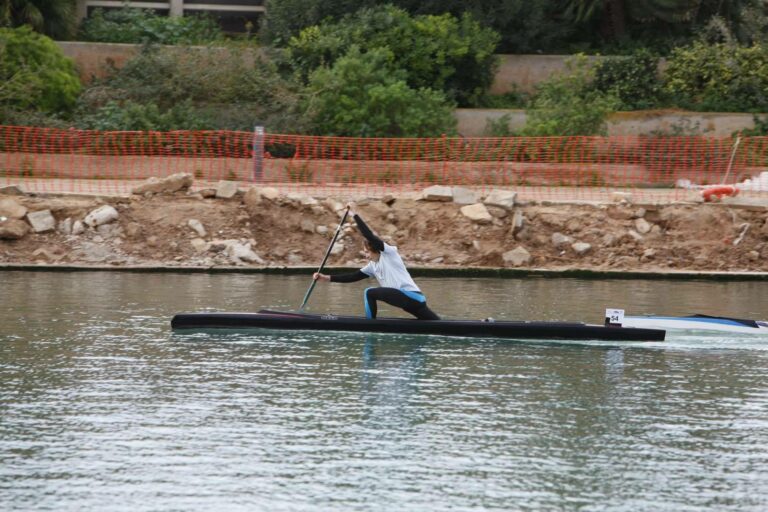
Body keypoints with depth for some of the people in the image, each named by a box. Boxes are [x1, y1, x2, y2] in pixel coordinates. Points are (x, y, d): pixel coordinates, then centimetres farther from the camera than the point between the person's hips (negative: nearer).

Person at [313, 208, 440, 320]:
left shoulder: (389, 253, -2)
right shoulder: (373, 266, 22)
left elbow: (370, 236, -12)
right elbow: (353, 277, 20)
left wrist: (354, 215, -7)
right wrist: (327, 278, 14)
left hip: (410, 296, -10)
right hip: (410, 298, 10)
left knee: (369, 293, -11)